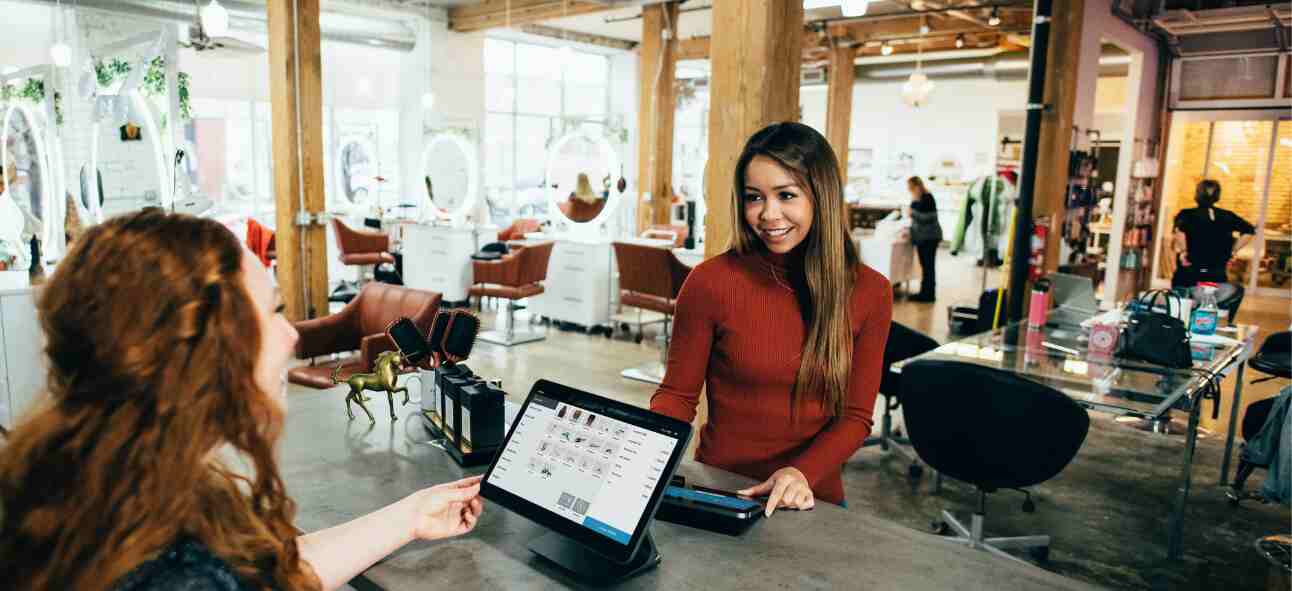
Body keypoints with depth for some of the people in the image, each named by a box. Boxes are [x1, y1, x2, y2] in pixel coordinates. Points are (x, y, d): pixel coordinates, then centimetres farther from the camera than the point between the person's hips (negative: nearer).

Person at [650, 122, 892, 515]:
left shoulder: (869, 292, -2)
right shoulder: (711, 281, -9)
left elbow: (855, 416, 0)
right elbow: (677, 395, 0)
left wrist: (802, 472, -17)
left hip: (813, 499, 2)